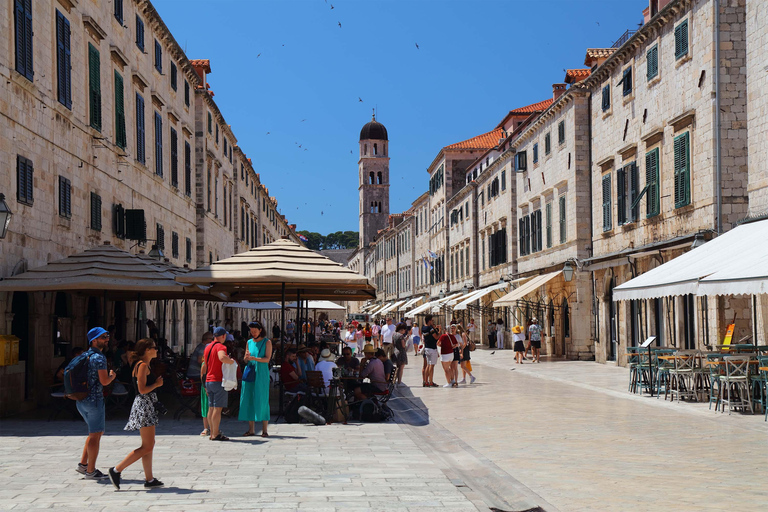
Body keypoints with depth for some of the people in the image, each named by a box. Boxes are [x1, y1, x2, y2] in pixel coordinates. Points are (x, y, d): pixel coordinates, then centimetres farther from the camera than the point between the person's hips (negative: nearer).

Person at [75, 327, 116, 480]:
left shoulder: (86, 356, 14)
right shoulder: (99, 357, -15)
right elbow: (104, 381, -20)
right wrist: (112, 376, 1)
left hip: (82, 400, 10)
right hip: (94, 399, -10)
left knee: (97, 432, 20)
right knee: (95, 435, -2)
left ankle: (83, 464, 20)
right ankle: (90, 471, 2)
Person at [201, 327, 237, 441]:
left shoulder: (207, 348, 15)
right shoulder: (220, 347, -12)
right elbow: (222, 358, -35)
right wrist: (231, 361, -15)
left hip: (208, 381, 9)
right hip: (219, 381, -9)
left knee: (211, 408, 11)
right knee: (218, 408, -6)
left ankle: (212, 433, 14)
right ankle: (215, 434, -7)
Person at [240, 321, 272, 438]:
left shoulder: (267, 342, 1)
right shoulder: (249, 342, 14)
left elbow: (267, 359, -9)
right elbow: (245, 361, 14)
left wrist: (254, 358, -23)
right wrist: (246, 357, -10)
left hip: (261, 374, -4)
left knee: (262, 400, -7)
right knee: (249, 400, 1)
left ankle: (265, 429, -4)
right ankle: (251, 429, 6)